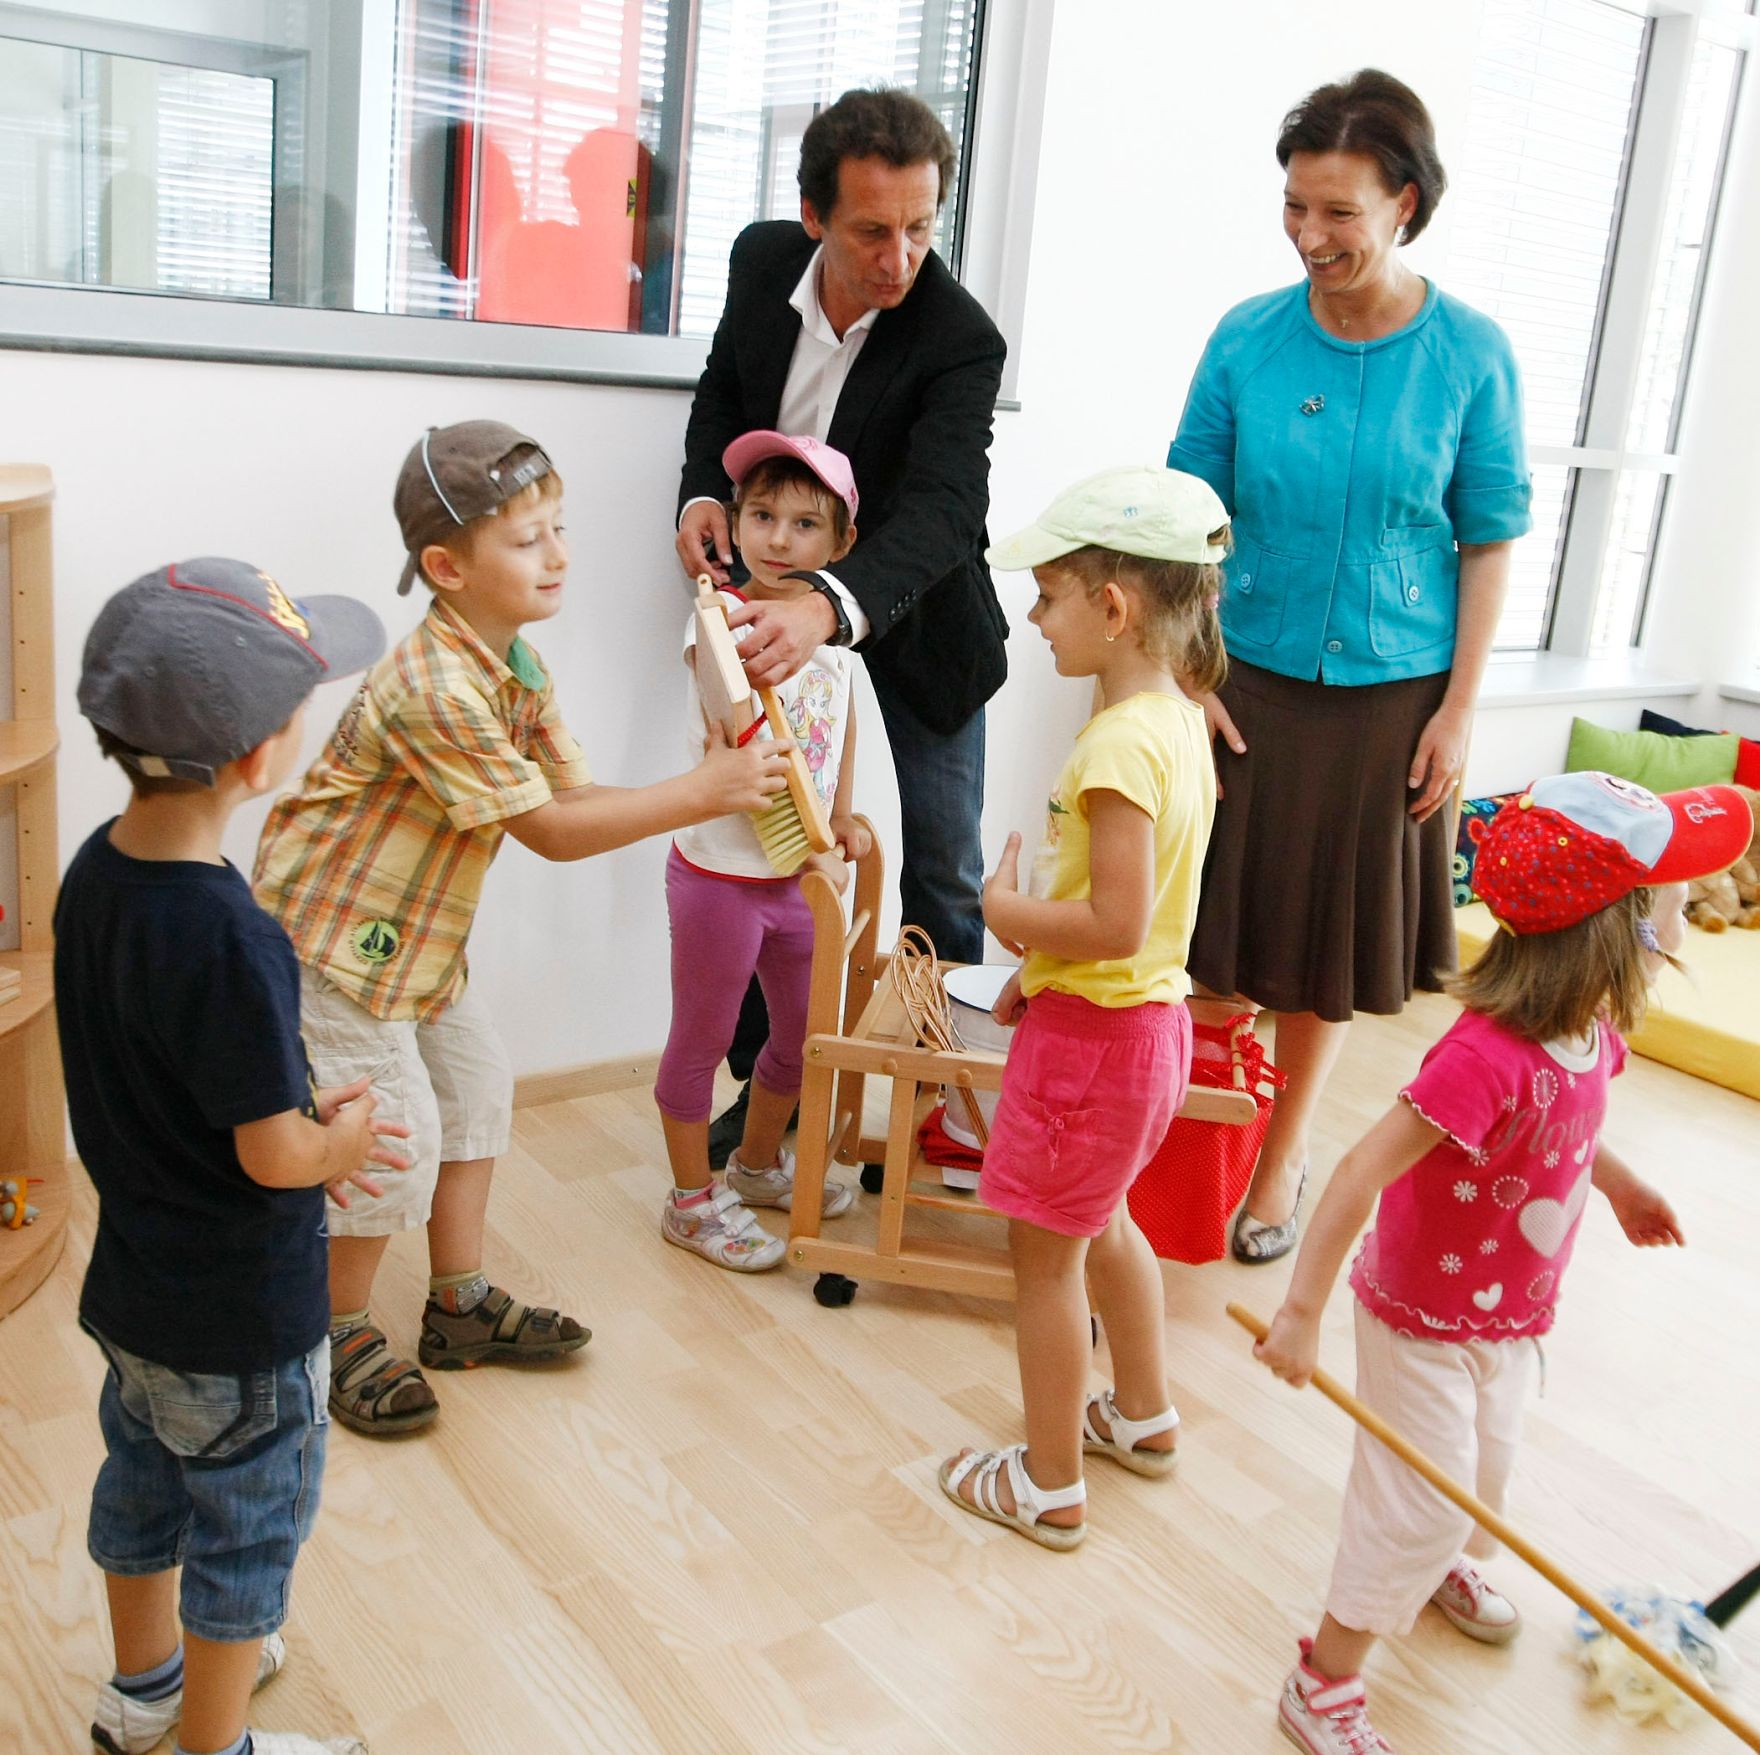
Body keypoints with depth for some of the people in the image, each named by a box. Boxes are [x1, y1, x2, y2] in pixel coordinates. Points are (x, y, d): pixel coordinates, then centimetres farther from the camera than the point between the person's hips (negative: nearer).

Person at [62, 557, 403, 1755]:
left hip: (133, 1287, 8)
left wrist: (302, 1114, 0)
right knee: (247, 1534, 14)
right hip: (241, 1320, -8)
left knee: (144, 1484, 28)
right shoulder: (228, 940, -34)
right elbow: (275, 1157, -26)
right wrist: (339, 1141, -5)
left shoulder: (95, 873, -7)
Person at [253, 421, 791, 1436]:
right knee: (393, 1129, -5)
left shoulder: (521, 665, 2)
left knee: (476, 1082, 14)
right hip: (329, 931, -10)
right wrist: (695, 794, -27)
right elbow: (548, 832, -27)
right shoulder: (434, 688, -30)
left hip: (417, 931, 10)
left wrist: (715, 787, -20)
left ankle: (462, 1304, 29)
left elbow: (571, 794, -5)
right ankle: (343, 1337, 17)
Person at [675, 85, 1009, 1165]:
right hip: (780, 584, 4)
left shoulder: (960, 340, -28)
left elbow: (940, 508, -42)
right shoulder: (764, 261, -13)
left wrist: (830, 610, -60)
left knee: (944, 856, 1)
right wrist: (704, 492, -16)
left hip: (911, 597, -3)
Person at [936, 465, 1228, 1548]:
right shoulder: (1179, 722, 4)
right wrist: (1040, 965, 14)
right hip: (1150, 1015, 10)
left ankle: (1050, 1486, 23)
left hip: (1093, 1033, -10)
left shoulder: (1119, 744, -26)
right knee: (1102, 1222, 28)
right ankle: (1144, 1416, 46)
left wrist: (1007, 912, -14)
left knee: (1045, 1253, 7)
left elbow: (1117, 923, -29)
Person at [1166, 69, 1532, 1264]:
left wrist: (1458, 708, -5)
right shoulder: (1248, 339, -4)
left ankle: (1283, 1157, 30)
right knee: (1217, 920, 7)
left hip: (1387, 696, 0)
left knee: (1331, 939, 11)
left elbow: (1490, 540, -2)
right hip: (1246, 681, 1)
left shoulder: (1471, 355, -6)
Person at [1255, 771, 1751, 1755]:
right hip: (1424, 1320, -8)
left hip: (1511, 1317, 8)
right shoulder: (1488, 1056, -38)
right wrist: (1303, 1313, -35)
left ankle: (1447, 1567, 60)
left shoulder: (1588, 1030, -9)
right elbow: (1363, 1172, -37)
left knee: (1489, 1464, 27)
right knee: (1421, 1504, 1)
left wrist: (1621, 1184, 28)